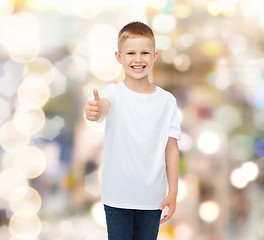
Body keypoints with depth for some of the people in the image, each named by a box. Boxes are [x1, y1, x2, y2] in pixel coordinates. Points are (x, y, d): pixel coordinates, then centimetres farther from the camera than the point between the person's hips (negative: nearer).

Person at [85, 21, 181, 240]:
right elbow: (104, 106, -31)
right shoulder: (114, 93, -7)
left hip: (152, 196, 2)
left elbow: (171, 147, 3)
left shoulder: (166, 100, 0)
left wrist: (173, 192, 1)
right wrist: (94, 110, -56)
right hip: (118, 195, -2)